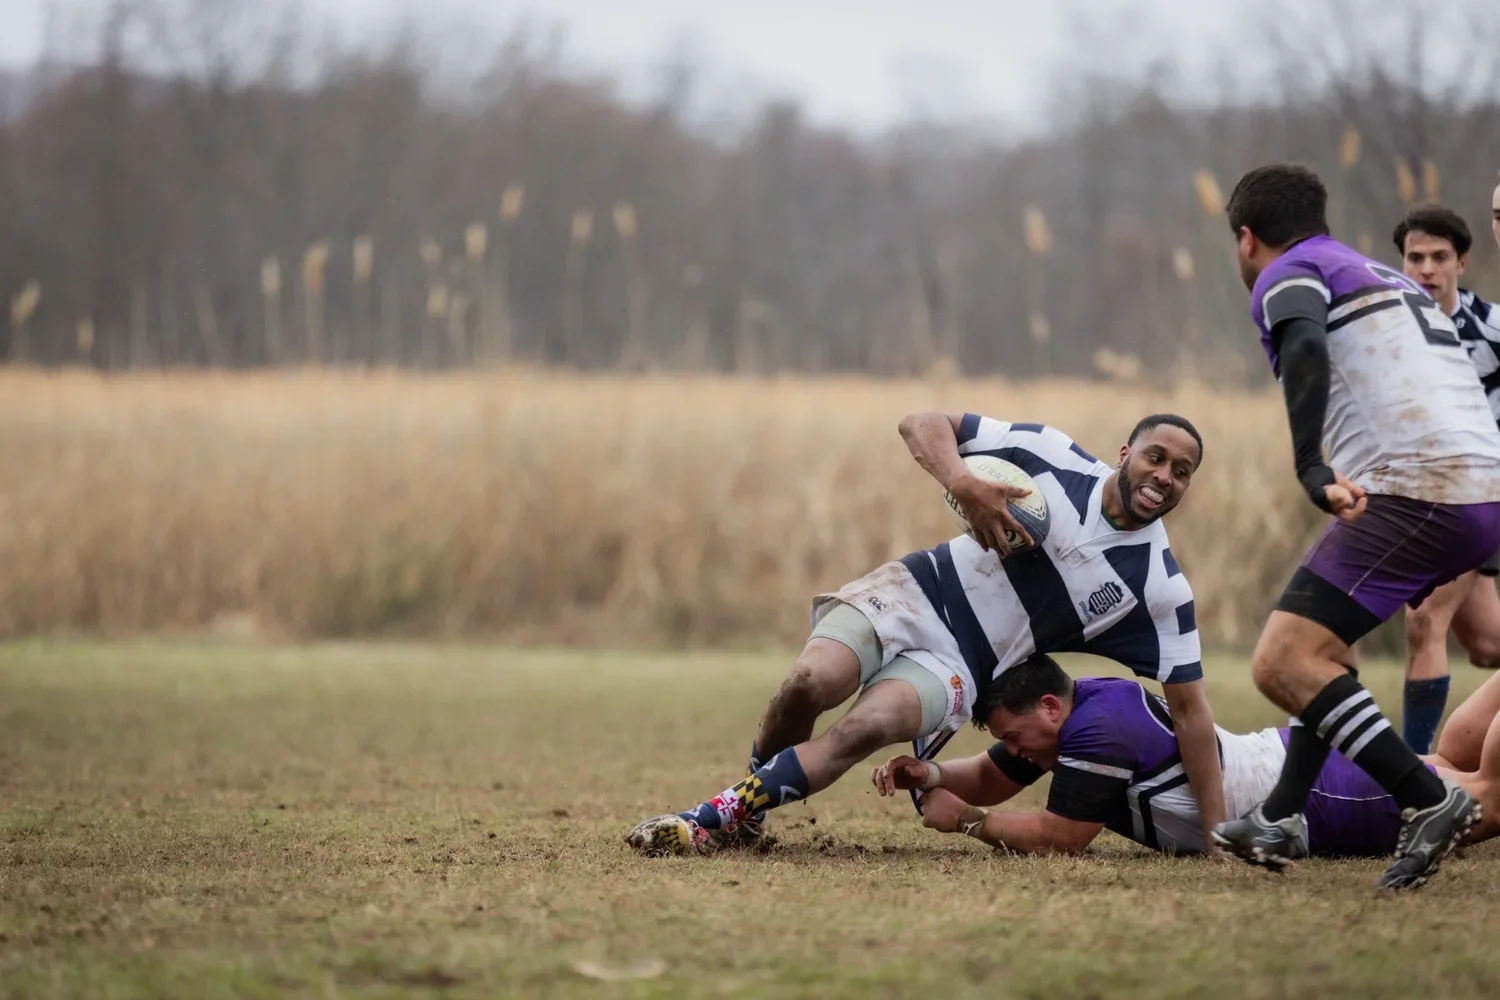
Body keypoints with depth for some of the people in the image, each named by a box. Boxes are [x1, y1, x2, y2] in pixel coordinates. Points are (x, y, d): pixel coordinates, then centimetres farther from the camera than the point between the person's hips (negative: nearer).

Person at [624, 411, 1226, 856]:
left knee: (867, 728, -31)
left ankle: (716, 822, -23)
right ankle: (747, 816, -1)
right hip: (916, 594, 1)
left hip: (957, 665, -1)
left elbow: (1189, 705, -1)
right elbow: (923, 425, -4)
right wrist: (963, 484, -26)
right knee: (810, 683, -28)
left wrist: (1216, 831, -6)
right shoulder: (1056, 458, -5)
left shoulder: (1159, 588, -5)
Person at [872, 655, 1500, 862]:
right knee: (1446, 764, 25)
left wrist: (964, 820, -19)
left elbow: (1056, 840, -27)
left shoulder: (1099, 730, -30)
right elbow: (990, 779, 9)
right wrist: (932, 774, -11)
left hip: (1326, 806, -8)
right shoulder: (1056, 708, -3)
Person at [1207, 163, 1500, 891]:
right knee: (1322, 641, 27)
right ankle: (1278, 821, 29)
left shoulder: (1288, 277, 3)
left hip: (1413, 489, -9)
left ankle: (1429, 801, -20)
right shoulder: (1391, 280, 29)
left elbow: (1307, 351, -19)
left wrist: (1313, 469, -29)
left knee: (1282, 663, -11)